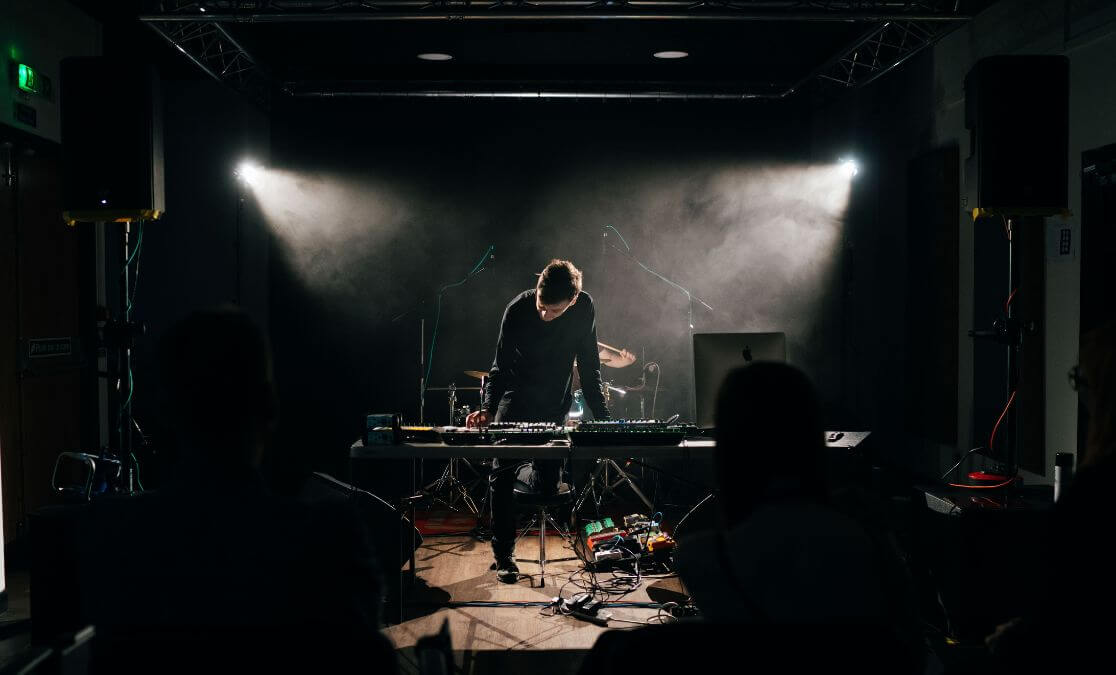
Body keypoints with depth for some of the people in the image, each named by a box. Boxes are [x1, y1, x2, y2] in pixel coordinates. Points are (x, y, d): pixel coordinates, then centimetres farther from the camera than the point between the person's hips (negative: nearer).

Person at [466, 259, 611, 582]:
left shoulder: (584, 309, -13)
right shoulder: (517, 310, -20)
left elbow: (588, 365, -3)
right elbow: (501, 365, -15)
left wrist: (601, 415, -6)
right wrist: (488, 408, -29)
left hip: (555, 404, 2)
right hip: (516, 400, -2)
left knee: (549, 483, -1)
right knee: (503, 474, -12)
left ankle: (540, 472, 35)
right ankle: (503, 554, -2)